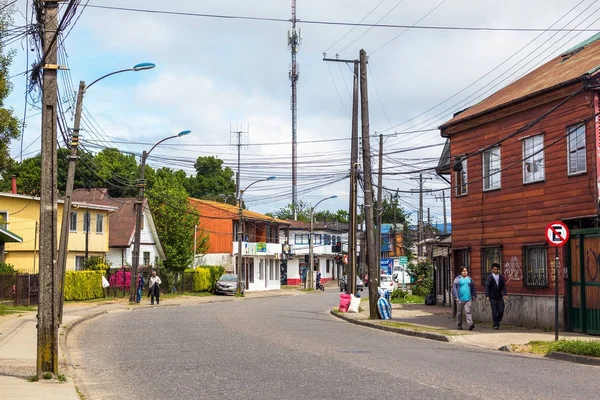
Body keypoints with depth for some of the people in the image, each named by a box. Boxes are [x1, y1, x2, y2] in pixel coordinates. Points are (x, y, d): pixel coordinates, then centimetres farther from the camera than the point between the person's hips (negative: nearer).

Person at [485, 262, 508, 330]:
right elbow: (487, 287, -5)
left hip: (500, 297, 3)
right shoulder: (489, 278, -2)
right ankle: (495, 325, 6)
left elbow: (504, 286, 5)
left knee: (501, 311, -2)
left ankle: (497, 321, 22)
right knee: (494, 312, -2)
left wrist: (504, 294, -10)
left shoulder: (501, 277, 8)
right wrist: (487, 296, -16)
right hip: (493, 298, -3)